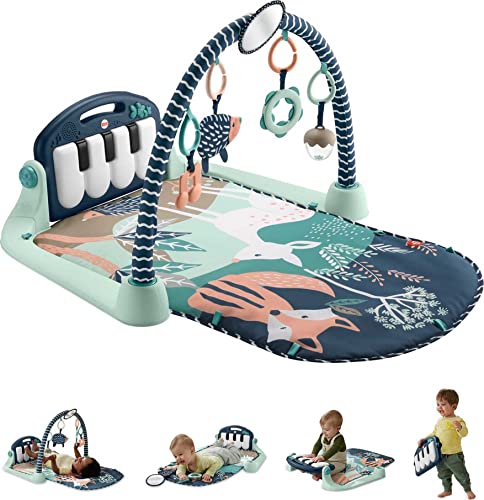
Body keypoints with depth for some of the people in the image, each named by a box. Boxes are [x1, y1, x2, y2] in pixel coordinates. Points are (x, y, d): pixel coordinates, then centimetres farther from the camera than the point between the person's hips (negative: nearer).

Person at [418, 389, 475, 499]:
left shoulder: (457, 421, -15)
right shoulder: (439, 421, 7)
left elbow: (464, 433, -28)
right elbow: (434, 433, 20)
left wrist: (459, 427, -47)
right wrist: (424, 439, 12)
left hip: (454, 455, -6)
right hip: (440, 455, 6)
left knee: (461, 474, 7)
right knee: (443, 475, 18)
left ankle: (468, 490, 27)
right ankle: (447, 490, 36)